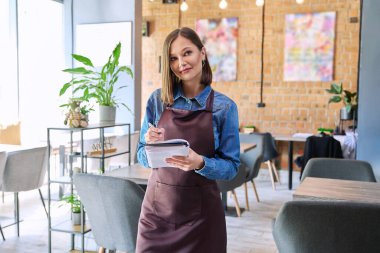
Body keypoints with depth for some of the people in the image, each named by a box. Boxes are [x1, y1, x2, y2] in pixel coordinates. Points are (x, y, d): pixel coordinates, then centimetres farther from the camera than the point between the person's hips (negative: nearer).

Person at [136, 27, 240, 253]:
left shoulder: (224, 107, -6)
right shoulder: (157, 100, 0)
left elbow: (231, 166, -5)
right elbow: (143, 157, 6)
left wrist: (200, 163, -23)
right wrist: (152, 146, -16)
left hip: (200, 213, -1)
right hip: (157, 208, 2)